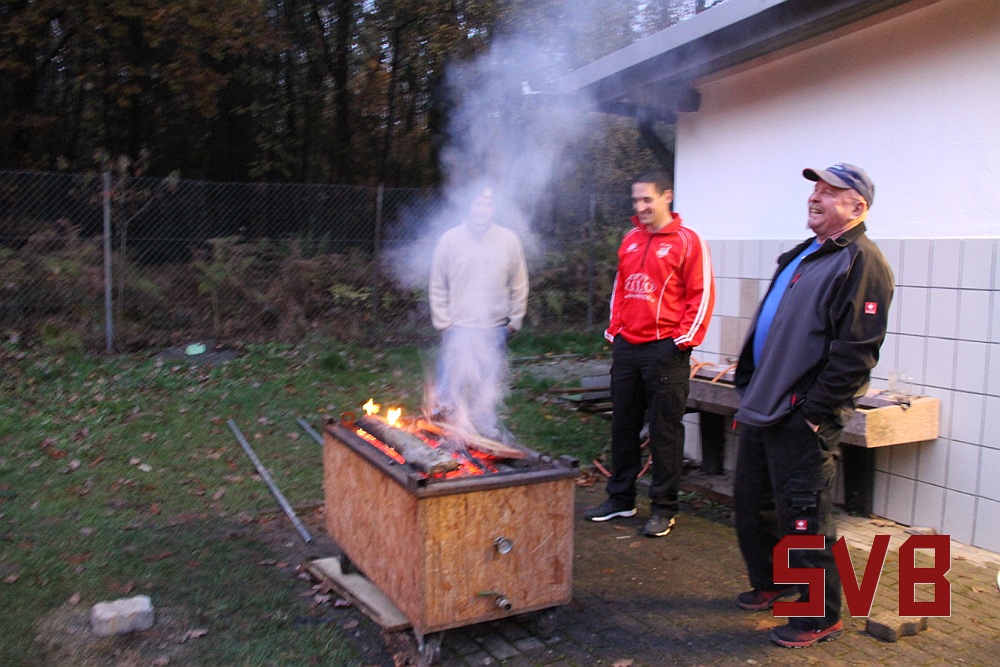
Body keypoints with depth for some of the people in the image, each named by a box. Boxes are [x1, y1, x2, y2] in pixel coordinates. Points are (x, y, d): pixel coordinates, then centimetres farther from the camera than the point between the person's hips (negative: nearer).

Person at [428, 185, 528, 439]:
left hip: (494, 328, 2)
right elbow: (437, 286, 1)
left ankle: (487, 433, 24)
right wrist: (442, 321, -4)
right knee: (451, 383, 1)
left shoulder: (509, 240, 0)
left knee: (490, 386, 9)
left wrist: (515, 320, 4)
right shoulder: (450, 239, -3)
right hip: (457, 327, -1)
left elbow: (519, 286, 6)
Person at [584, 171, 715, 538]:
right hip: (626, 347, 6)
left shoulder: (687, 241, -5)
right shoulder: (630, 240, 13)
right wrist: (614, 330, 13)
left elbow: (702, 295, -8)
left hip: (665, 349, -6)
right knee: (623, 425, 13)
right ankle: (620, 498, 26)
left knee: (664, 430, 1)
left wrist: (684, 339, -12)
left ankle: (663, 508, 13)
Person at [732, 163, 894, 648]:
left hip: (801, 419, -9)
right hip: (763, 410, 10)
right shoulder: (801, 256, 16)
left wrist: (815, 413, -20)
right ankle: (770, 584, 39)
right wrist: (748, 388, 16)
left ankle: (821, 617, 19)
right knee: (751, 501, 19)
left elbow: (855, 352, -20)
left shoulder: (861, 263, -13)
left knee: (803, 517, 1)